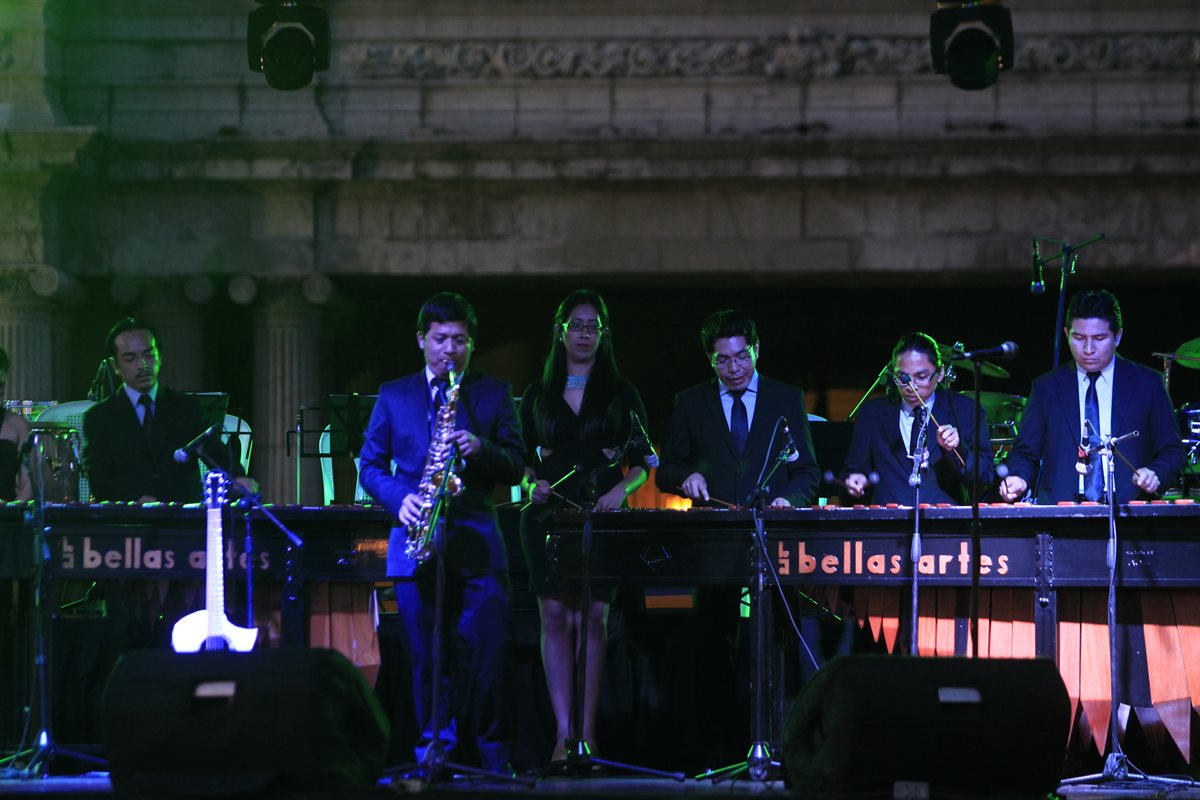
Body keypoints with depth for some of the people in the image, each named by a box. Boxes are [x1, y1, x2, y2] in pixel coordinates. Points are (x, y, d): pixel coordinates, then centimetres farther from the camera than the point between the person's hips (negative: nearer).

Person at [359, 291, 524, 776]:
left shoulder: (495, 395, 13)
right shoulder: (393, 396, 15)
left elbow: (516, 468, 8)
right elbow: (370, 464, 13)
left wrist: (481, 449, -12)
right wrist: (400, 498, -6)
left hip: (476, 540, -1)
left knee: (486, 651, -9)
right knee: (425, 657, -1)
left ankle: (493, 754, -2)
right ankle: (433, 750, 4)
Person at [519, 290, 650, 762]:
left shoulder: (621, 395, 9)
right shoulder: (537, 396, 13)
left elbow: (641, 464, 7)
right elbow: (524, 459, 15)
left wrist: (621, 489, -11)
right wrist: (532, 484, -5)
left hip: (604, 515, -1)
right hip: (550, 513, 1)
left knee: (595, 617, -6)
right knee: (556, 616, -7)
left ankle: (587, 732, -5)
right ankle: (563, 733, -8)